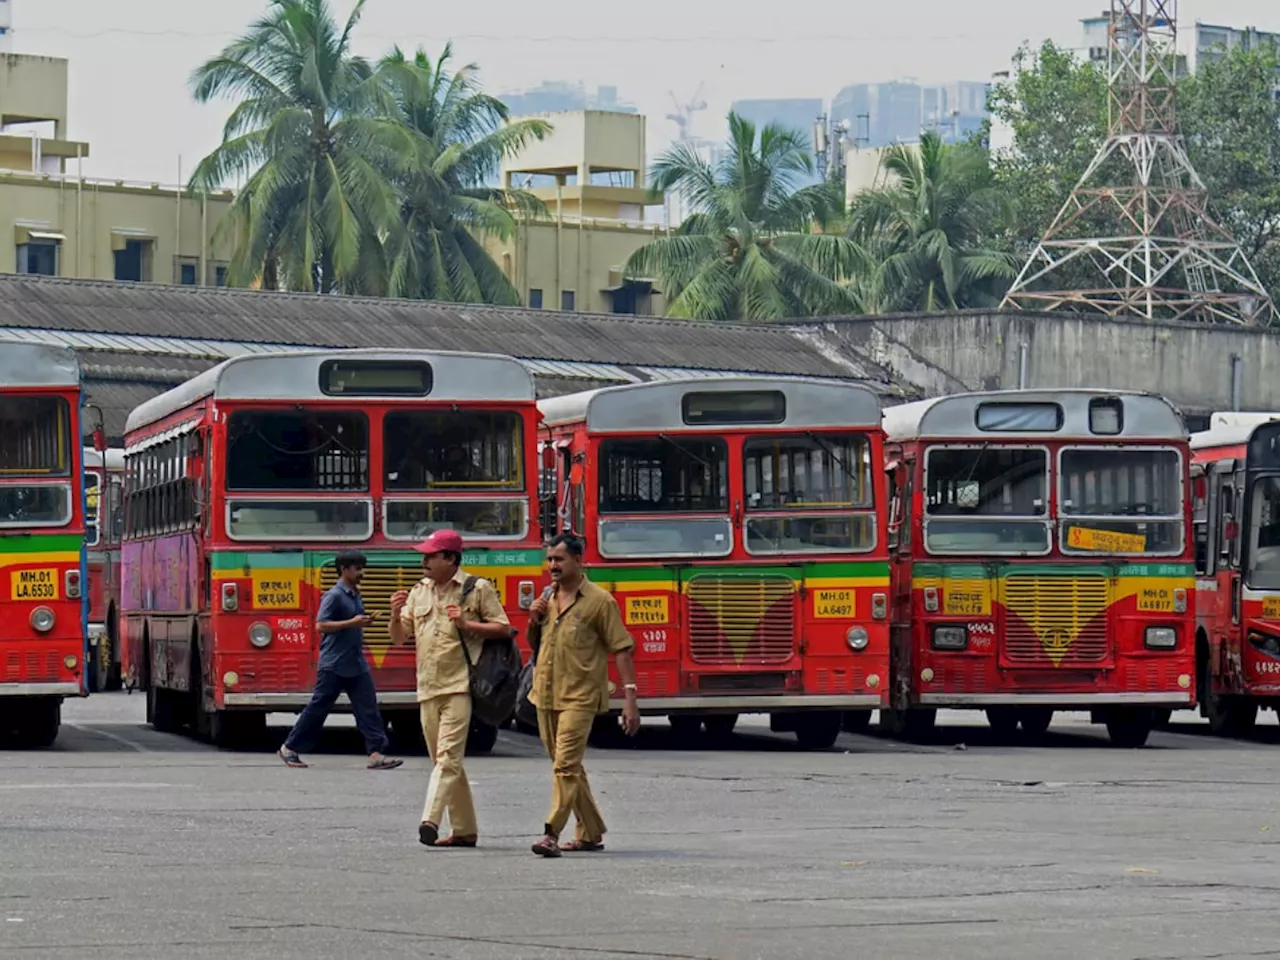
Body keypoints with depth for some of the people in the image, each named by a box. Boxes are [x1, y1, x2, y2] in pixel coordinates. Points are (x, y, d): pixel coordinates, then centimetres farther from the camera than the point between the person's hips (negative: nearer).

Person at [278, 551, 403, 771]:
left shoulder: (356, 595, 14)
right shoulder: (335, 596, -13)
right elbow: (321, 625, -21)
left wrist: (363, 623, 13)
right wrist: (352, 623, -24)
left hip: (356, 663, 8)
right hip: (333, 664, -8)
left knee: (368, 707, -3)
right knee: (318, 707, 1)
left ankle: (376, 753, -7)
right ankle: (289, 748, 13)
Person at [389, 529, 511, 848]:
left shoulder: (478, 589, 0)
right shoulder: (419, 592, 16)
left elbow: (503, 628, -2)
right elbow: (399, 637, 17)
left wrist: (466, 624, -14)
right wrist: (396, 614, -3)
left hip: (460, 686, -7)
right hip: (428, 688, 7)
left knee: (448, 756, -16)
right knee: (445, 761, 10)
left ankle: (430, 821, -27)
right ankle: (464, 829, 16)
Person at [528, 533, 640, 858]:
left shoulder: (599, 600, -7)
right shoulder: (547, 599, 14)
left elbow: (621, 649, -8)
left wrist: (630, 697, -15)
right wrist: (535, 620, 4)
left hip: (579, 697, -8)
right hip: (546, 695, 8)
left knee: (566, 766, -16)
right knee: (569, 768, 13)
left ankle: (552, 834, -21)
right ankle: (590, 833, 23)